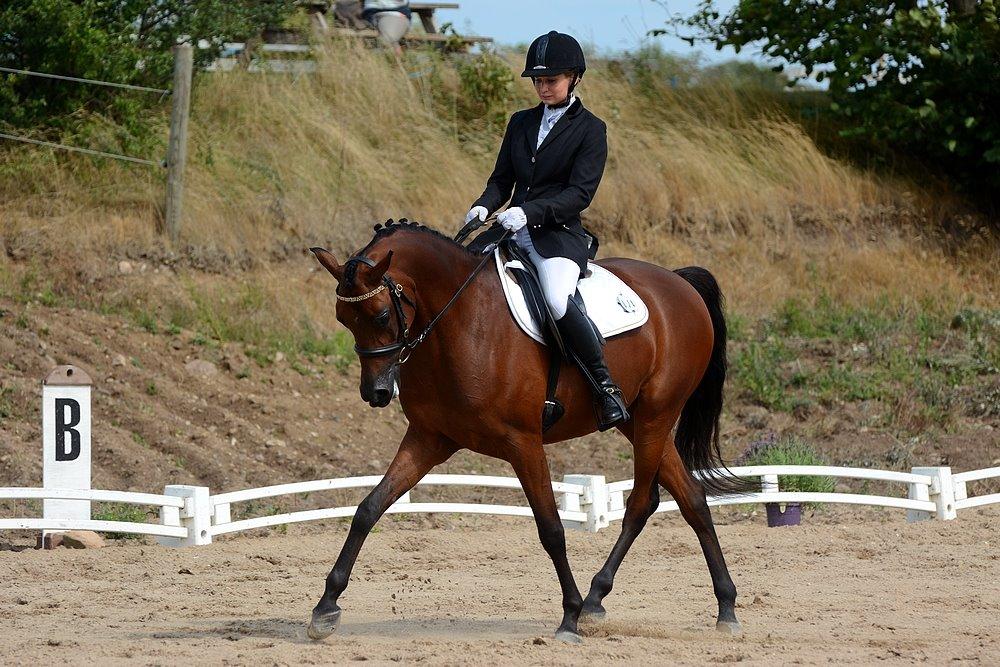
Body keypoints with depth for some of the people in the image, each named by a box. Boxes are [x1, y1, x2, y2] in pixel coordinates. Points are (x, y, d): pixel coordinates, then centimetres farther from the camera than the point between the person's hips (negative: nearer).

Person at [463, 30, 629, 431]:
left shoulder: (590, 129, -1)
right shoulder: (521, 123, 16)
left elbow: (580, 193, -10)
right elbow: (502, 179, 16)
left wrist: (530, 212, -23)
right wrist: (484, 206, -7)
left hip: (559, 233, -7)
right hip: (512, 227, 7)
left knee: (558, 300, -34)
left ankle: (606, 388, -26)